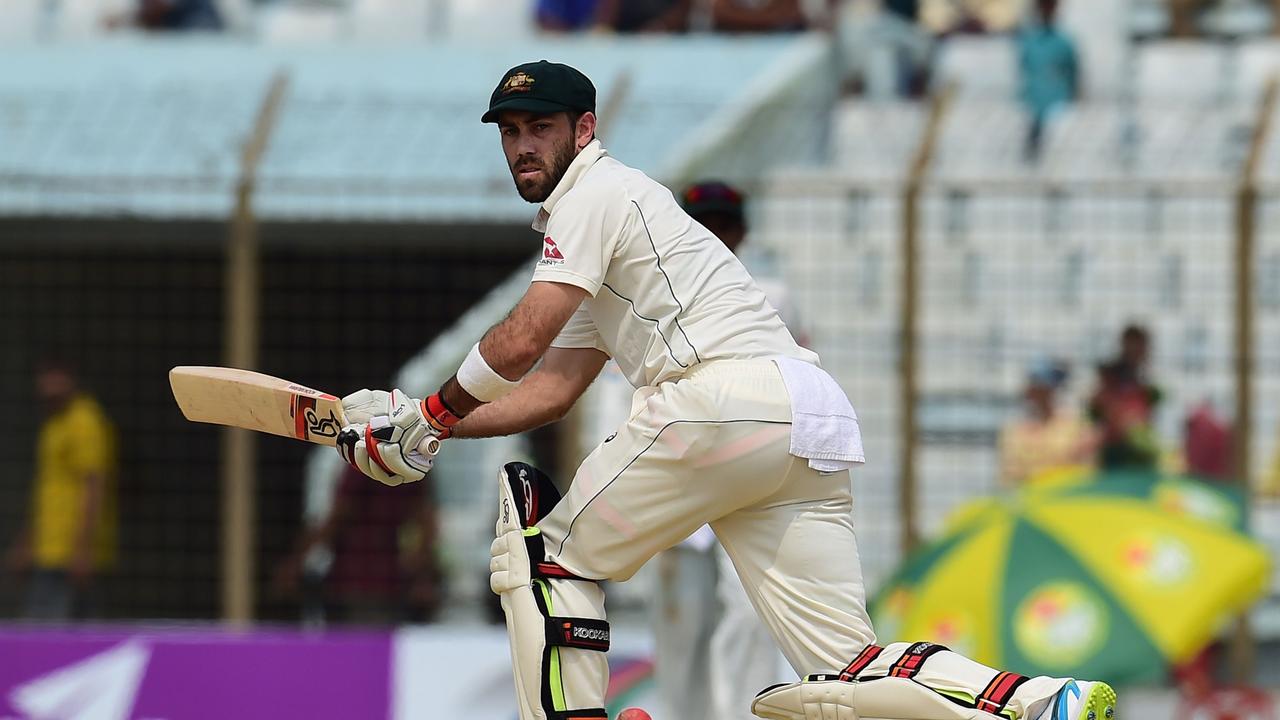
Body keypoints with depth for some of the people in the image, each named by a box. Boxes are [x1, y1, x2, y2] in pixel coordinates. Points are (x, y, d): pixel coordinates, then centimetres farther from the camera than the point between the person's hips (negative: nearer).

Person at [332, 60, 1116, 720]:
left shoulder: (595, 192, 4)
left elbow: (522, 342, -6)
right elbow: (551, 389, 33)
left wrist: (433, 414, 7)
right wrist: (422, 429, 28)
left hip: (726, 397, -9)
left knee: (546, 550, 8)